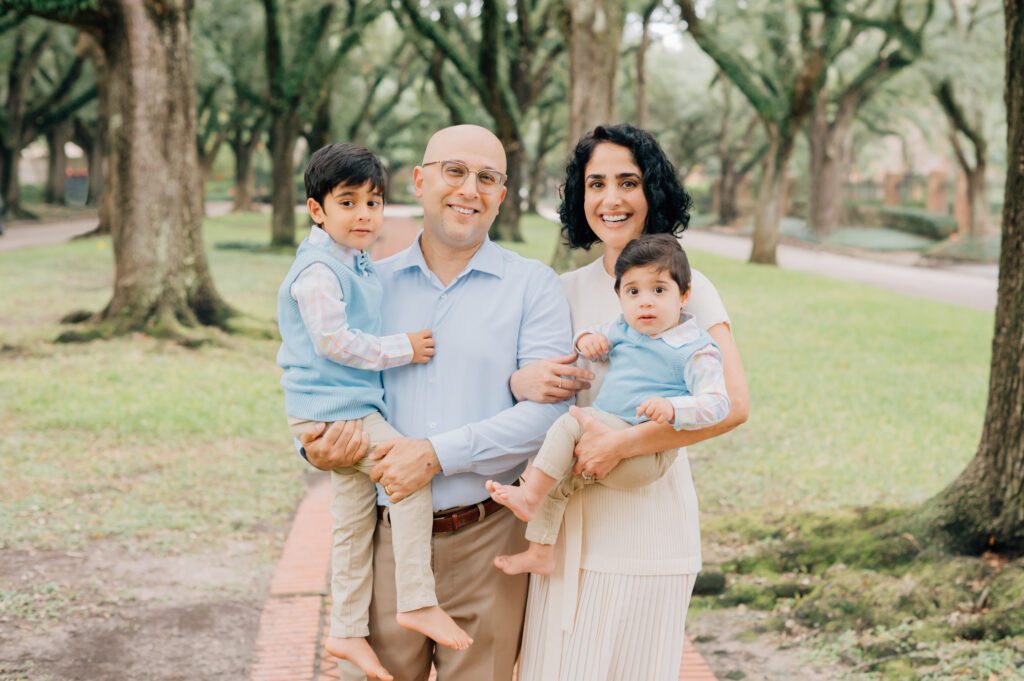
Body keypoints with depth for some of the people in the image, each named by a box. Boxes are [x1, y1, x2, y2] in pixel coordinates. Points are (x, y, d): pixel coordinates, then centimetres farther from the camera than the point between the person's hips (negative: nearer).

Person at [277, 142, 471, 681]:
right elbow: (333, 340, -21)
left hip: (356, 406, 10)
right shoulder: (319, 270, -16)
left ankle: (347, 631, 23)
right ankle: (417, 602, -13)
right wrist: (402, 350, -16)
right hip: (329, 408, -10)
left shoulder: (360, 266, 14)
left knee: (355, 517, 13)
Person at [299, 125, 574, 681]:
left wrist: (438, 453, -19)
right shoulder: (372, 283, 9)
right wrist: (318, 447, -8)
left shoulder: (532, 286, 0)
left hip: (484, 540, -2)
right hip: (385, 535, 2)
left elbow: (548, 409, -11)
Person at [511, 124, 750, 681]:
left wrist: (622, 444, -22)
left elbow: (732, 404, -15)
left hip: (644, 522, -4)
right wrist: (521, 384, -10)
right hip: (565, 523, 4)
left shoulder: (685, 287, -4)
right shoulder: (565, 290, 10)